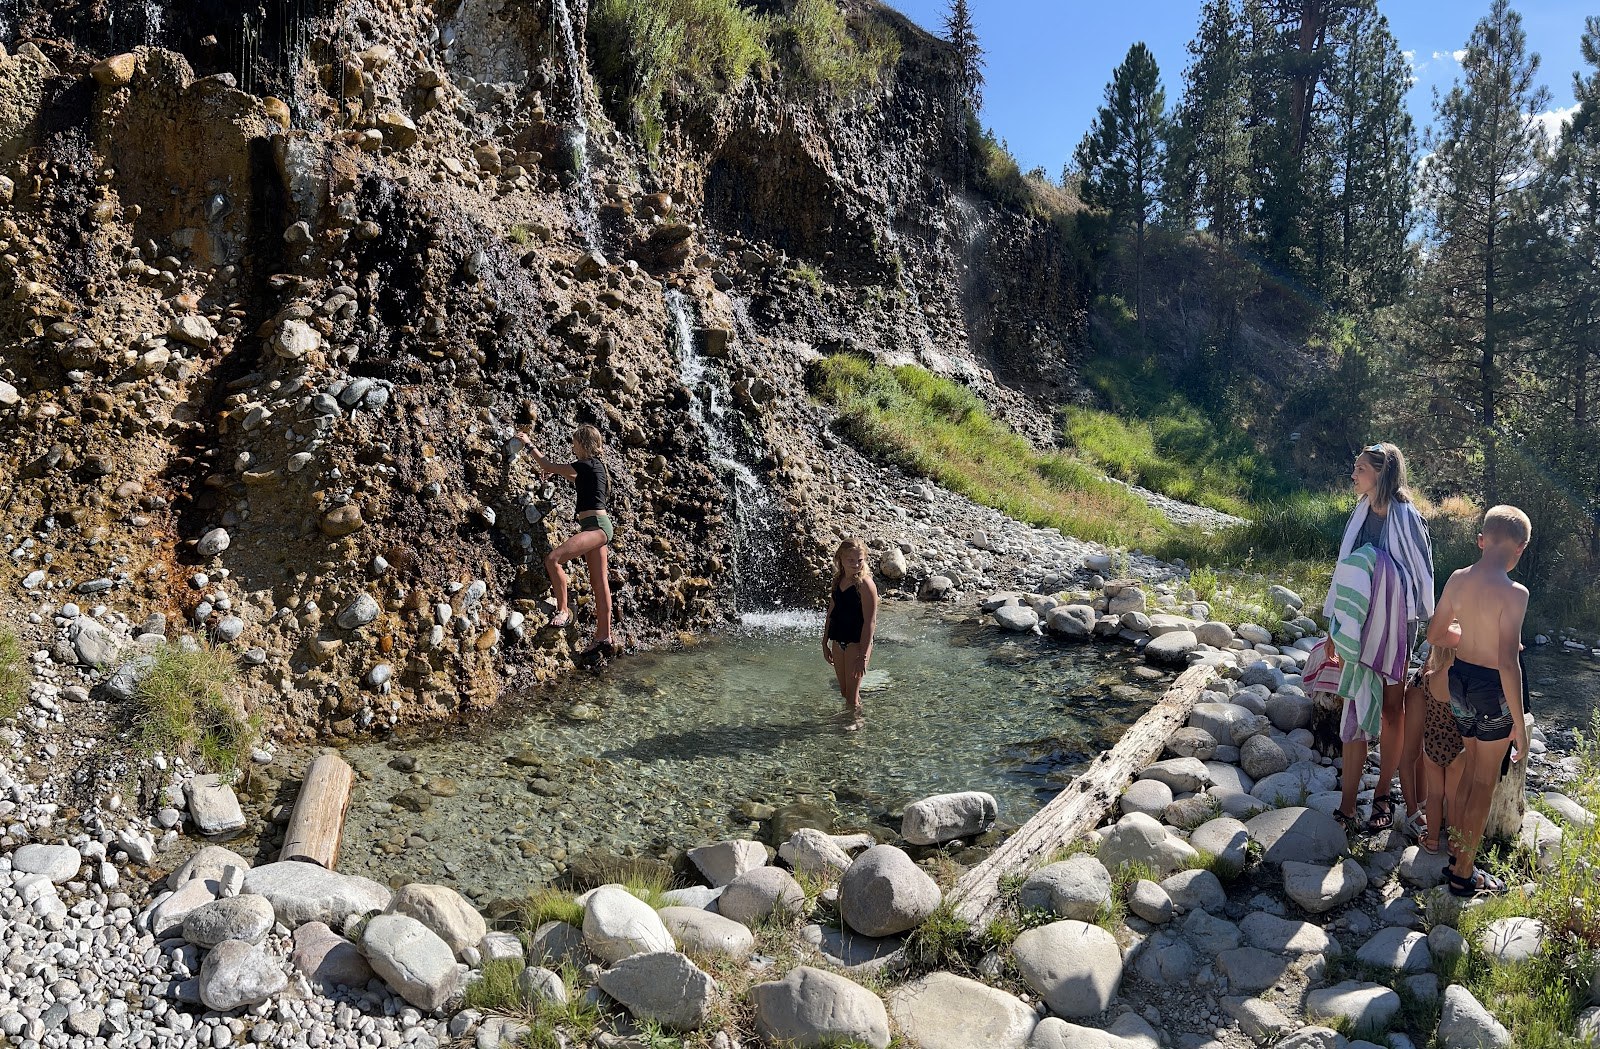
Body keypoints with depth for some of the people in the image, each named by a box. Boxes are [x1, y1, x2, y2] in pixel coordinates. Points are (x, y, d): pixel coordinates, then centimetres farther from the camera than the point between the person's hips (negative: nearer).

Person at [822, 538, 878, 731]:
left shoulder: (864, 583, -17)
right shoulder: (838, 580, 5)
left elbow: (870, 622, -18)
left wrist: (863, 655, -20)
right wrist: (825, 643, 17)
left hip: (857, 642, -7)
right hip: (838, 642, 7)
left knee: (852, 688, 3)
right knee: (843, 690, 15)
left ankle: (857, 719, 23)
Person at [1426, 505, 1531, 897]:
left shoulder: (1458, 580, -4)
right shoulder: (1514, 593, -22)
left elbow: (1434, 633, 7)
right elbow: (1509, 664, -24)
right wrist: (1519, 724, -15)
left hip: (1459, 682, 6)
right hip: (1493, 692, -5)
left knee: (1462, 772, 23)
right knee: (1483, 784, 10)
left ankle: (1457, 848, 39)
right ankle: (1464, 874, 21)